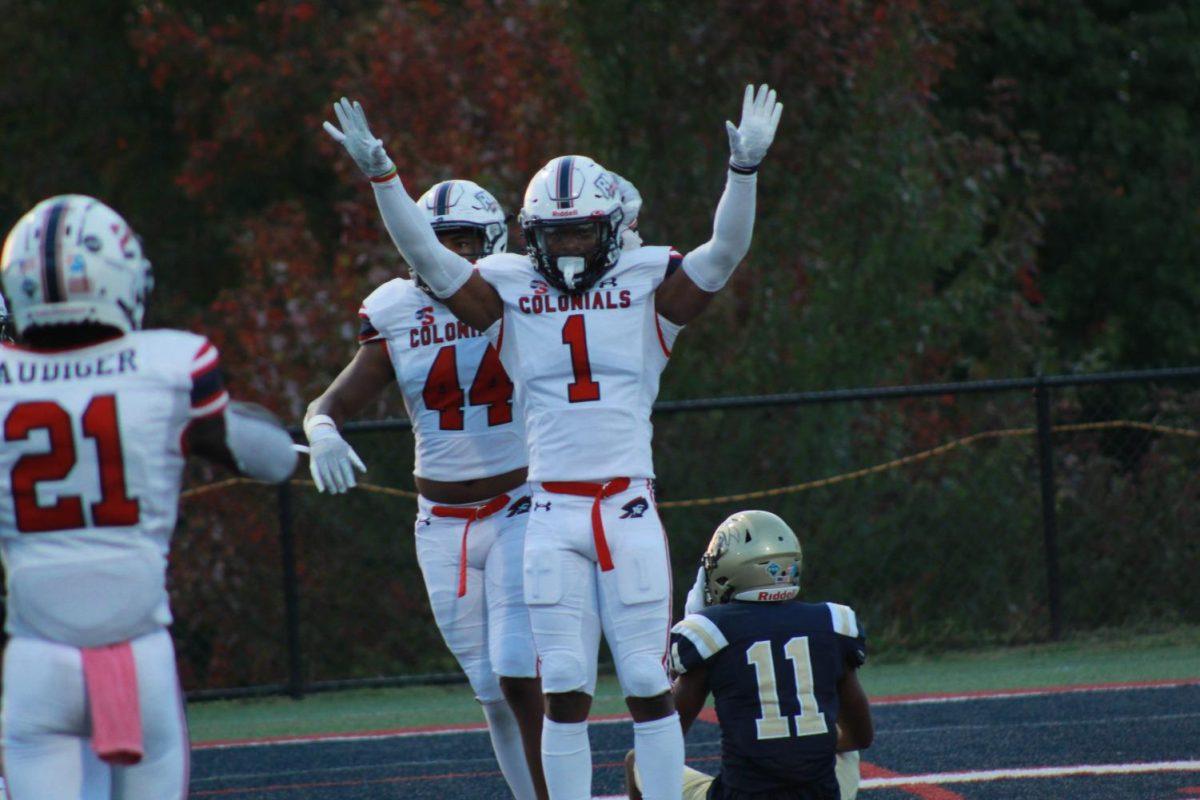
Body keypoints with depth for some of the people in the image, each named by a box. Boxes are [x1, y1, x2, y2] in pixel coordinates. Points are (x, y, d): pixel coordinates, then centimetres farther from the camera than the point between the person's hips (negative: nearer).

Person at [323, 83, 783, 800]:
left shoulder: (647, 289, 4)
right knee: (564, 690, 1)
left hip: (631, 508, -1)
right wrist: (381, 175, -8)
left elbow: (726, 252, -6)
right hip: (553, 514, 1)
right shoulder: (511, 294, 7)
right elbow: (428, 258, 3)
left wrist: (745, 168, -20)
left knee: (649, 683, 0)